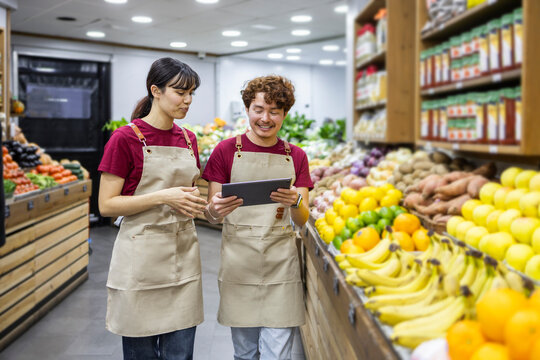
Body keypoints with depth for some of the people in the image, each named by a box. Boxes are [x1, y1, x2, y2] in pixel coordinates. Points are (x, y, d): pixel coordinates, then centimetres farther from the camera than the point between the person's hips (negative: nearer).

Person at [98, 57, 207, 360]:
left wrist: (194, 202, -1)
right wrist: (163, 197, -20)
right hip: (142, 257, -5)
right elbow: (107, 205, -11)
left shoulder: (188, 139, 9)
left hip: (184, 255, 5)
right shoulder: (126, 138, -8)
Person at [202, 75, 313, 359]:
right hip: (238, 262, -1)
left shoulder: (296, 157, 7)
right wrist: (216, 210, -23)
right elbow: (210, 215, 1)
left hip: (281, 264, 1)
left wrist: (295, 203, -20)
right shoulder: (226, 150, 0)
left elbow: (302, 220, 3)